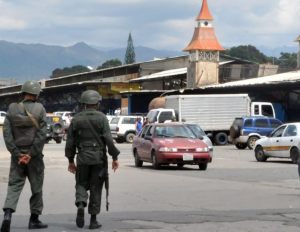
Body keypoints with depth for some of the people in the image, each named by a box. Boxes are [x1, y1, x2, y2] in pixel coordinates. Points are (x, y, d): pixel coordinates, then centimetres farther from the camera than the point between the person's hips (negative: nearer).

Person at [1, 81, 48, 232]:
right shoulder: (40, 110, -7)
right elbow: (42, 134, -13)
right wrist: (31, 154, -11)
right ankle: (34, 219, 17)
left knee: (14, 185, 3)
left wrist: (17, 154, -5)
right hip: (34, 155, -2)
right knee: (36, 187, 11)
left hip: (17, 154, 2)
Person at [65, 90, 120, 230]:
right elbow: (109, 140, -12)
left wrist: (71, 160, 13)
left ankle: (80, 205, -15)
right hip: (99, 158, -1)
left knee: (81, 184, 14)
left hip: (82, 158, 1)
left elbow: (70, 142, 5)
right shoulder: (101, 118, -4)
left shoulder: (76, 119, 4)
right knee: (95, 188, 6)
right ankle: (93, 220, 8)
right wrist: (115, 157, -6)